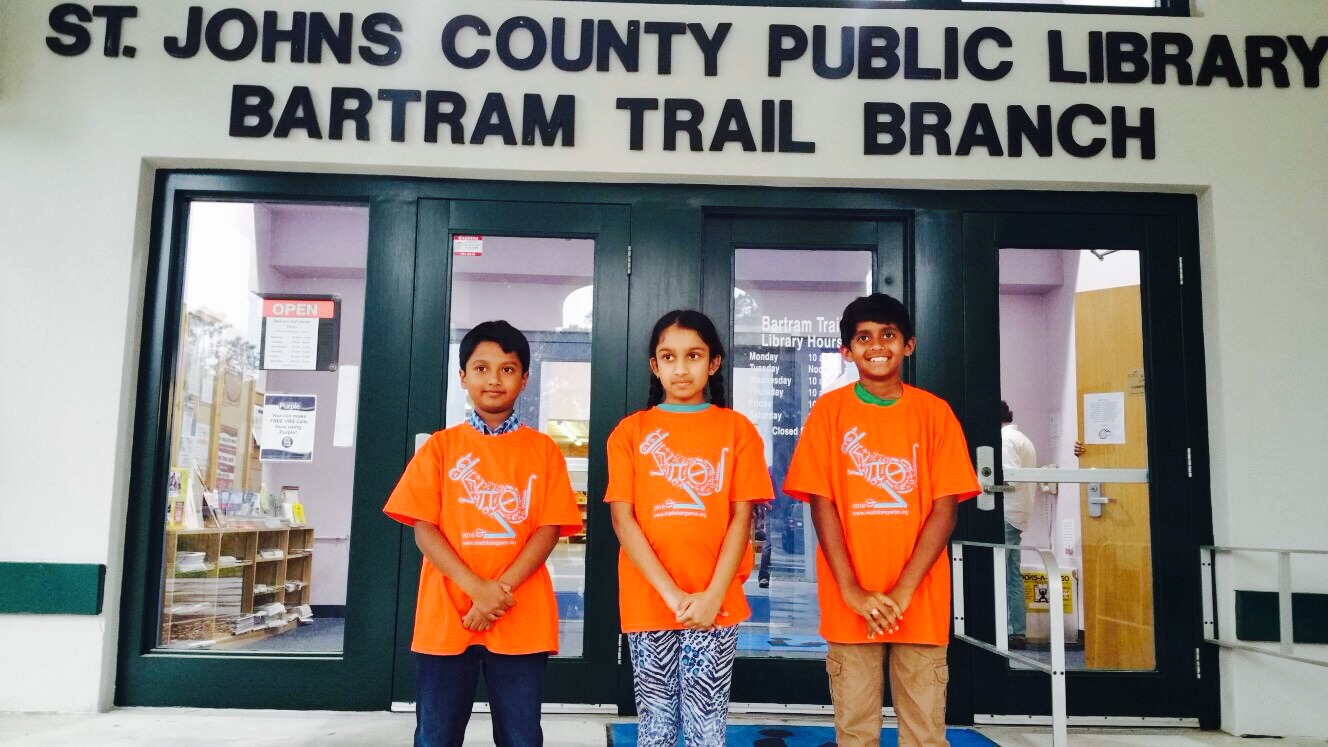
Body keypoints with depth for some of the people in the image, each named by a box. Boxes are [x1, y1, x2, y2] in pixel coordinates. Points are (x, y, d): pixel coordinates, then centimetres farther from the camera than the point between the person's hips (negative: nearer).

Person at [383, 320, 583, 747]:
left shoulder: (543, 450, 4)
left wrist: (499, 590, -15)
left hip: (522, 619, 0)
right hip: (446, 615, 0)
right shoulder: (440, 446, 4)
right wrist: (476, 587, -16)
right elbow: (424, 528, -2)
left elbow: (549, 528, -2)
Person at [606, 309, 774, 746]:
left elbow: (741, 517, -1)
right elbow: (623, 518, -3)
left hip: (715, 605, 0)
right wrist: (671, 593, -13)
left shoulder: (737, 429, 4)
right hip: (647, 603, 1)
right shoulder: (630, 431, 4)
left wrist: (712, 595, -12)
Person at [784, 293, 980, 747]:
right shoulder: (829, 411, 1)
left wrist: (902, 591, -11)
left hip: (920, 600, 1)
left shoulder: (934, 412, 2)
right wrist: (851, 590, -12)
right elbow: (821, 505, -3)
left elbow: (944, 508, -2)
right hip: (849, 602, 0)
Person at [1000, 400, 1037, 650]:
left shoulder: (1005, 439, -9)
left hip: (1005, 515, -9)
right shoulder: (1024, 439, 20)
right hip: (1019, 514, 9)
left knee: (1001, 577, -7)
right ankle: (1017, 632, 12)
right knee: (1013, 577, 10)